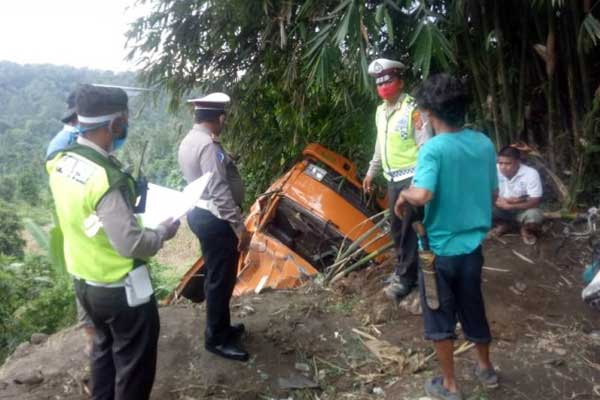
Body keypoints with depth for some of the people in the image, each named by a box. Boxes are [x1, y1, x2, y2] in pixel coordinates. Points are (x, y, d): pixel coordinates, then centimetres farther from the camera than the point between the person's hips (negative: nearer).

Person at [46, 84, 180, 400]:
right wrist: (164, 231, -12)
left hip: (83, 281, 9)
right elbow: (131, 245, -29)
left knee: (104, 346, 27)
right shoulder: (107, 178, -30)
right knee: (133, 361, 11)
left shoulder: (61, 163, -3)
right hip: (119, 289, -8)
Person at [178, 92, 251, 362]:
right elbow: (220, 192, -27)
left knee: (216, 276, 20)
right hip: (215, 219, -11)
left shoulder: (189, 140, 11)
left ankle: (220, 327, 35)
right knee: (221, 279, 1)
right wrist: (239, 226, -25)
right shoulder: (208, 145, -22)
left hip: (199, 213, 11)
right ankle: (216, 339, 15)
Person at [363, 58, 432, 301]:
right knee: (396, 226, 16)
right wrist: (371, 172, 25)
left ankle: (405, 277, 7)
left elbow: (426, 146, -17)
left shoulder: (413, 108, -14)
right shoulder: (381, 111, 12)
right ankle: (403, 267, 32)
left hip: (411, 177, -8)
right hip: (393, 178, 8)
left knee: (409, 228, -2)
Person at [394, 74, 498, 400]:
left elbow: (422, 195, -33)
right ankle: (486, 369, 43)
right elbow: (493, 194, 8)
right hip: (472, 245, 6)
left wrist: (404, 194, -13)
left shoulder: (433, 148, -19)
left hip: (439, 249, -5)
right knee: (473, 308, 24)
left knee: (439, 317, 12)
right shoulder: (484, 144, -1)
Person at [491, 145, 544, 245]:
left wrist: (509, 206, -32)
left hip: (524, 209, -3)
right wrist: (501, 200, -30)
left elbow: (536, 202, -26)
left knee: (534, 216, -35)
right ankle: (502, 225, 11)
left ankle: (526, 230, 5)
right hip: (502, 208, 3)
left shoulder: (530, 174, -24)